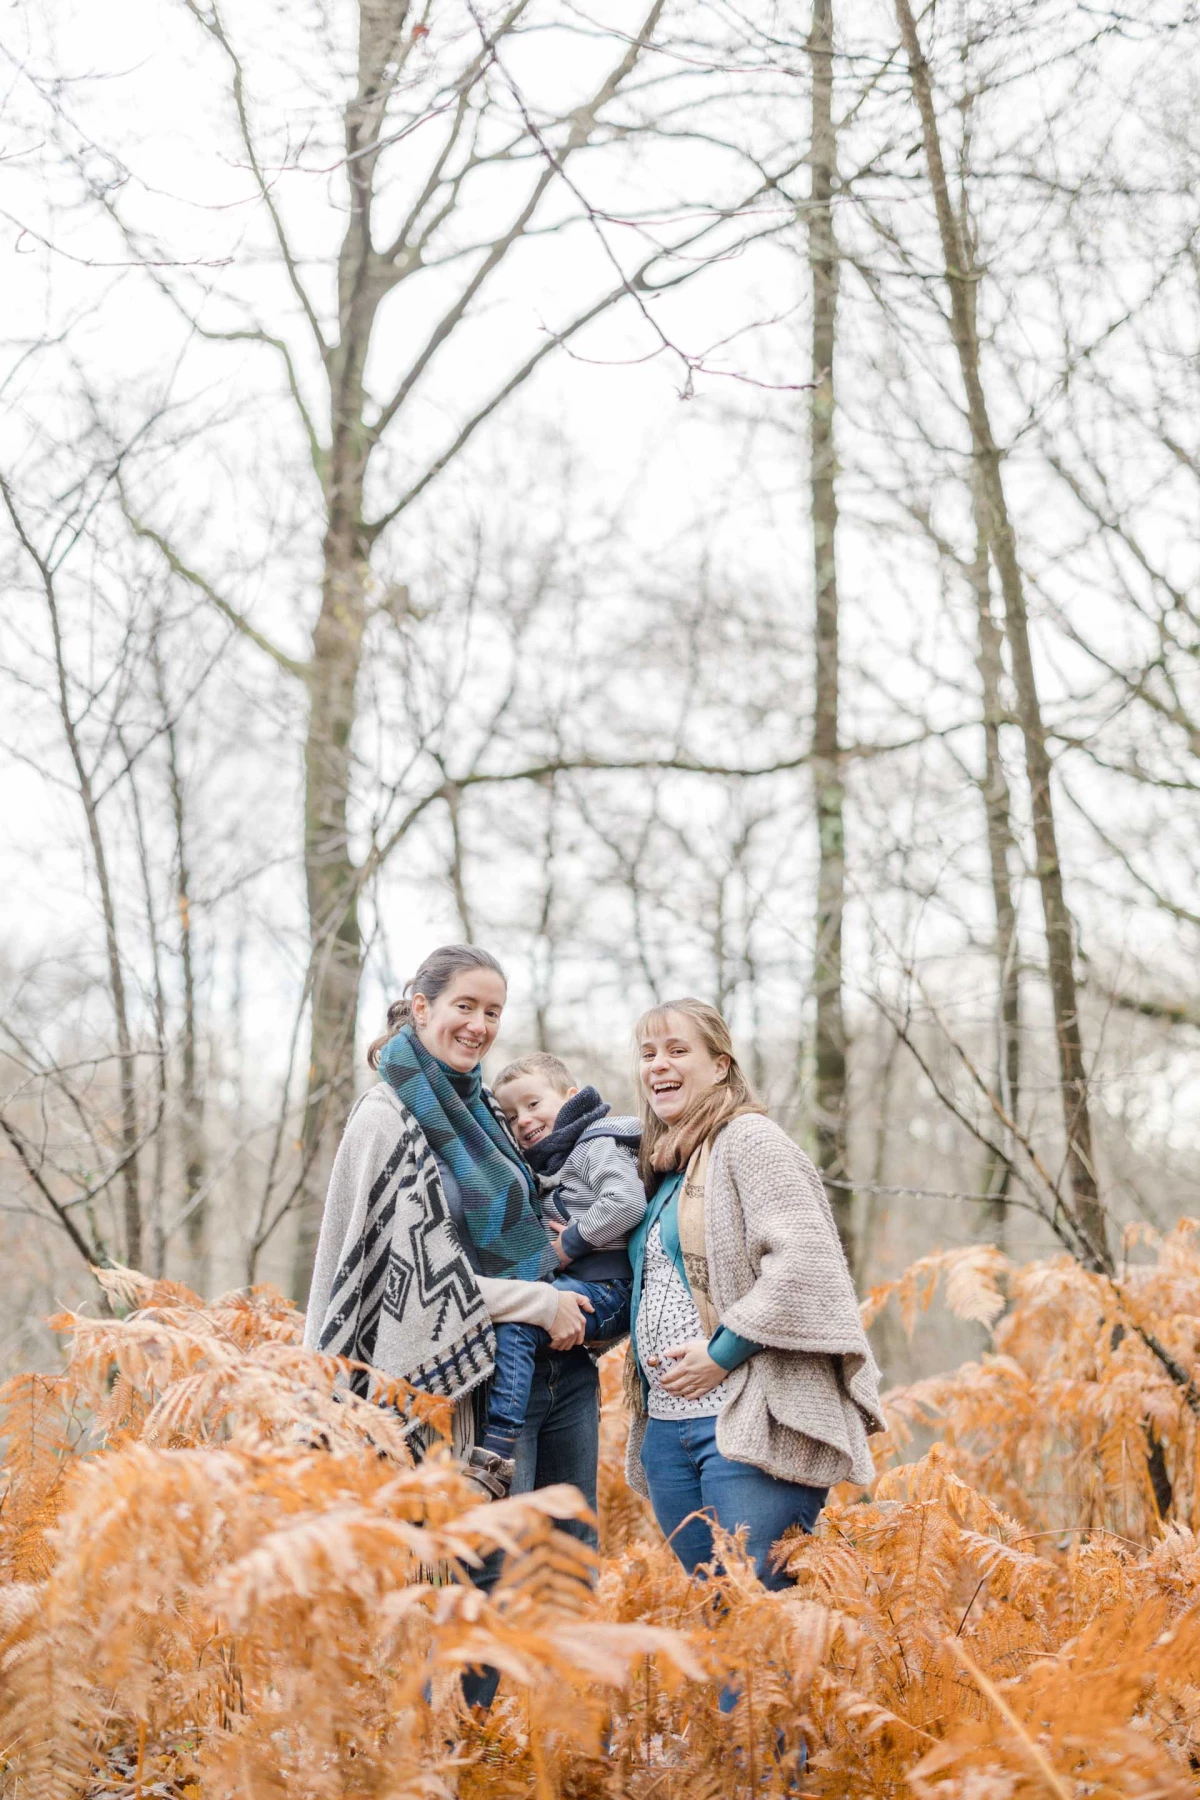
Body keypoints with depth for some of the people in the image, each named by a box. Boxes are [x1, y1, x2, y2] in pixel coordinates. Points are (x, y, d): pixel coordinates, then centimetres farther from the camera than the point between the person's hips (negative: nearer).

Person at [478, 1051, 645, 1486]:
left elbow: (627, 1202, -24)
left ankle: (498, 1447, -33)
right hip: (579, 1284, 10)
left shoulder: (596, 1146, -6)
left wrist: (574, 1241, -16)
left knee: (514, 1324, -25)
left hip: (606, 1287, -10)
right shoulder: (550, 1161, 24)